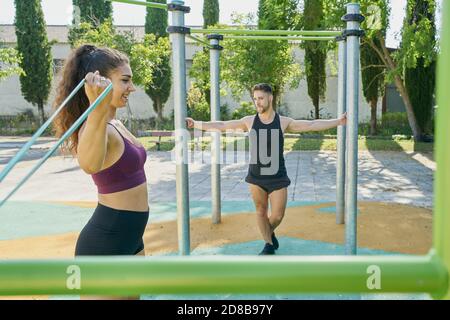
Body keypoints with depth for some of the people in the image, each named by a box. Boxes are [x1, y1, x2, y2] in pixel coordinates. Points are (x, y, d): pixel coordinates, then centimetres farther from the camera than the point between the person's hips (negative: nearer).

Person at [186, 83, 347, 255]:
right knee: (261, 211, 11)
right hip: (256, 177, 1)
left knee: (277, 215, 4)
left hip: (277, 177, -1)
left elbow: (312, 125, -3)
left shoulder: (283, 122, -4)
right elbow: (222, 125, 0)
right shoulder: (249, 121, -2)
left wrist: (338, 121, -7)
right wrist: (196, 124, -3)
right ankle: (269, 244, 30)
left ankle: (269, 233, 38)